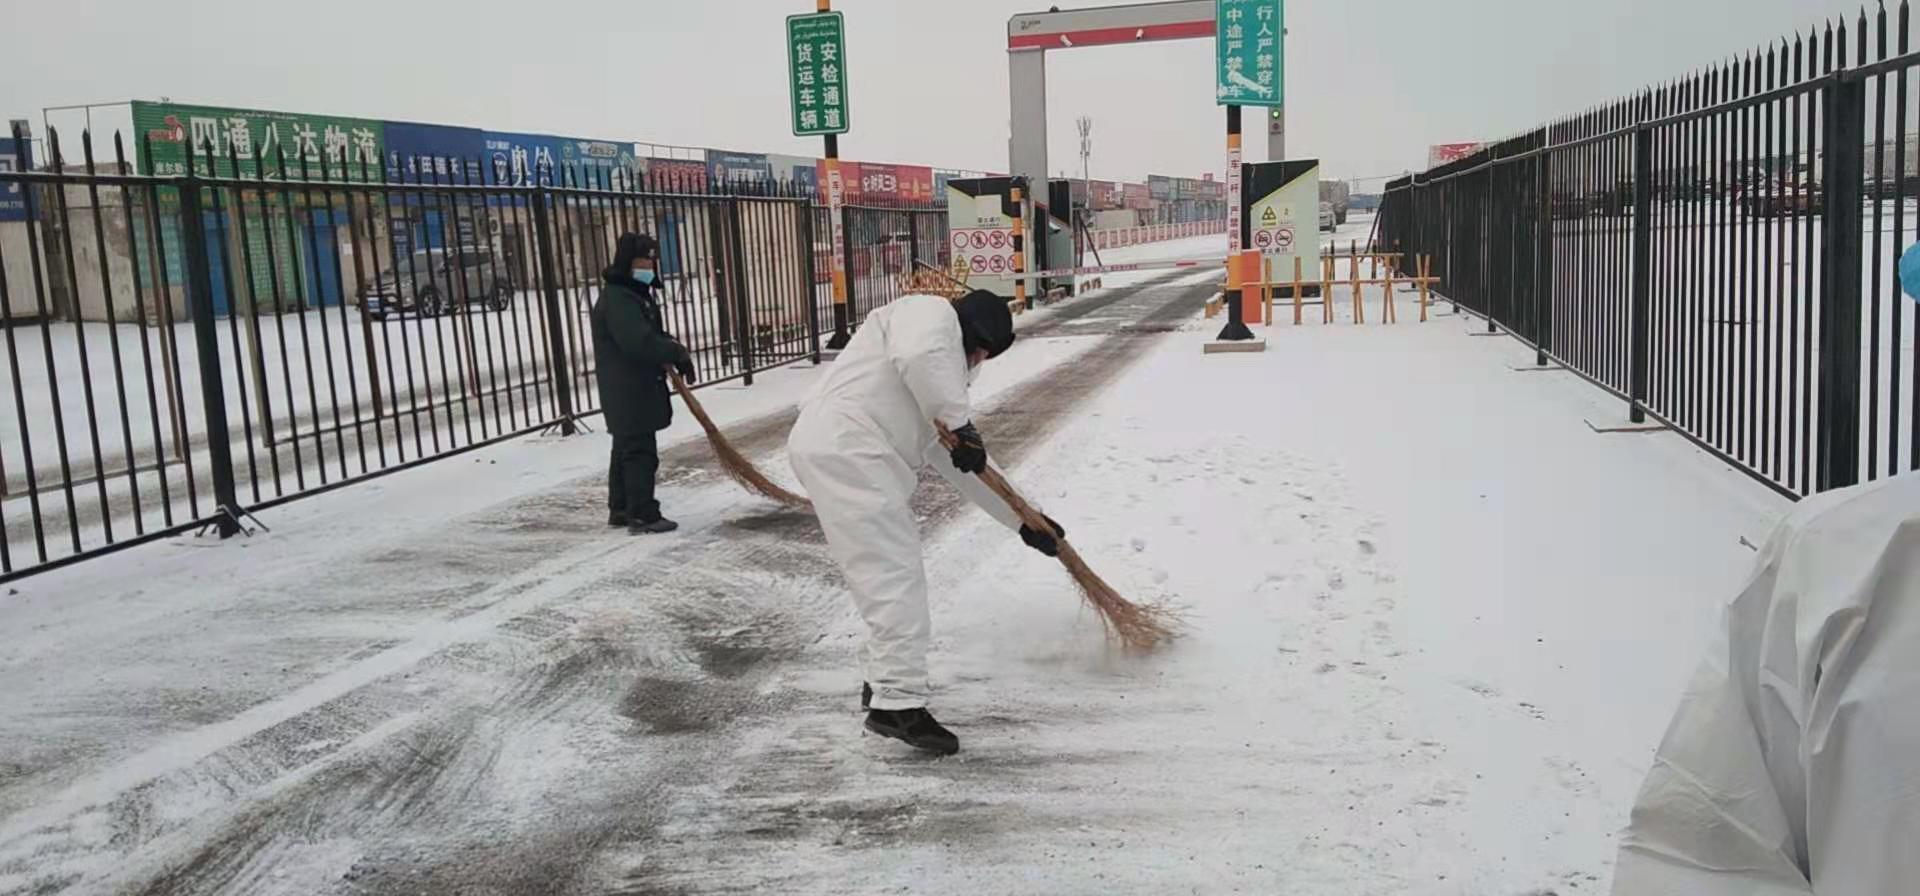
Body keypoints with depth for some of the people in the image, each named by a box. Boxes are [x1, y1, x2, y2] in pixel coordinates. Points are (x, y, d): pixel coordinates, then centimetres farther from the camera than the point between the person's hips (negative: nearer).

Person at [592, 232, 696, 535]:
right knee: (640, 452, -9)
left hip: (637, 390, 11)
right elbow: (639, 342, -30)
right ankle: (642, 515, -7)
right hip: (628, 392, -11)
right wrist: (677, 353, -20)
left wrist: (674, 352, 0)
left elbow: (653, 334, 19)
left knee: (626, 450, 17)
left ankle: (620, 509, 26)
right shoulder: (616, 299, -18)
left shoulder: (637, 295, 17)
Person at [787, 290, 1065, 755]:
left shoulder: (941, 371, 30)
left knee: (894, 573, 19)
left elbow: (964, 462, 31)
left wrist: (1022, 519, 30)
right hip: (843, 446, -10)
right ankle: (898, 704, -10)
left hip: (843, 452, 10)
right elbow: (917, 352, -22)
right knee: (894, 575, -10)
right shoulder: (931, 312, 4)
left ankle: (885, 682, 31)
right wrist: (959, 420, -15)